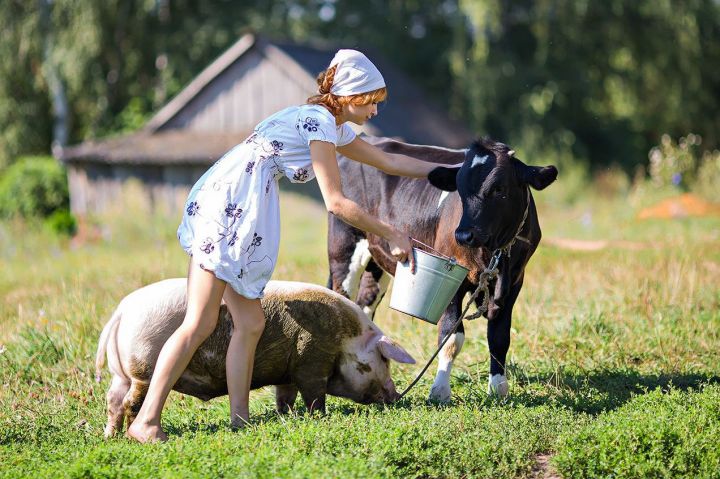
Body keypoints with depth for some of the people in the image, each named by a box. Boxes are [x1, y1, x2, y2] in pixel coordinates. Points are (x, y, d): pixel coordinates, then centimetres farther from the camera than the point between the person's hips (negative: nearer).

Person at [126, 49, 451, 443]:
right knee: (200, 322, -14)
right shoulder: (319, 121, -10)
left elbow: (389, 162, 30)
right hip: (224, 207, -10)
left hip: (240, 218, 10)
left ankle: (239, 421, 8)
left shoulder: (334, 129, 20)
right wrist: (391, 235, -6)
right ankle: (146, 421, -14)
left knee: (249, 324, 7)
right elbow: (336, 202, -12)